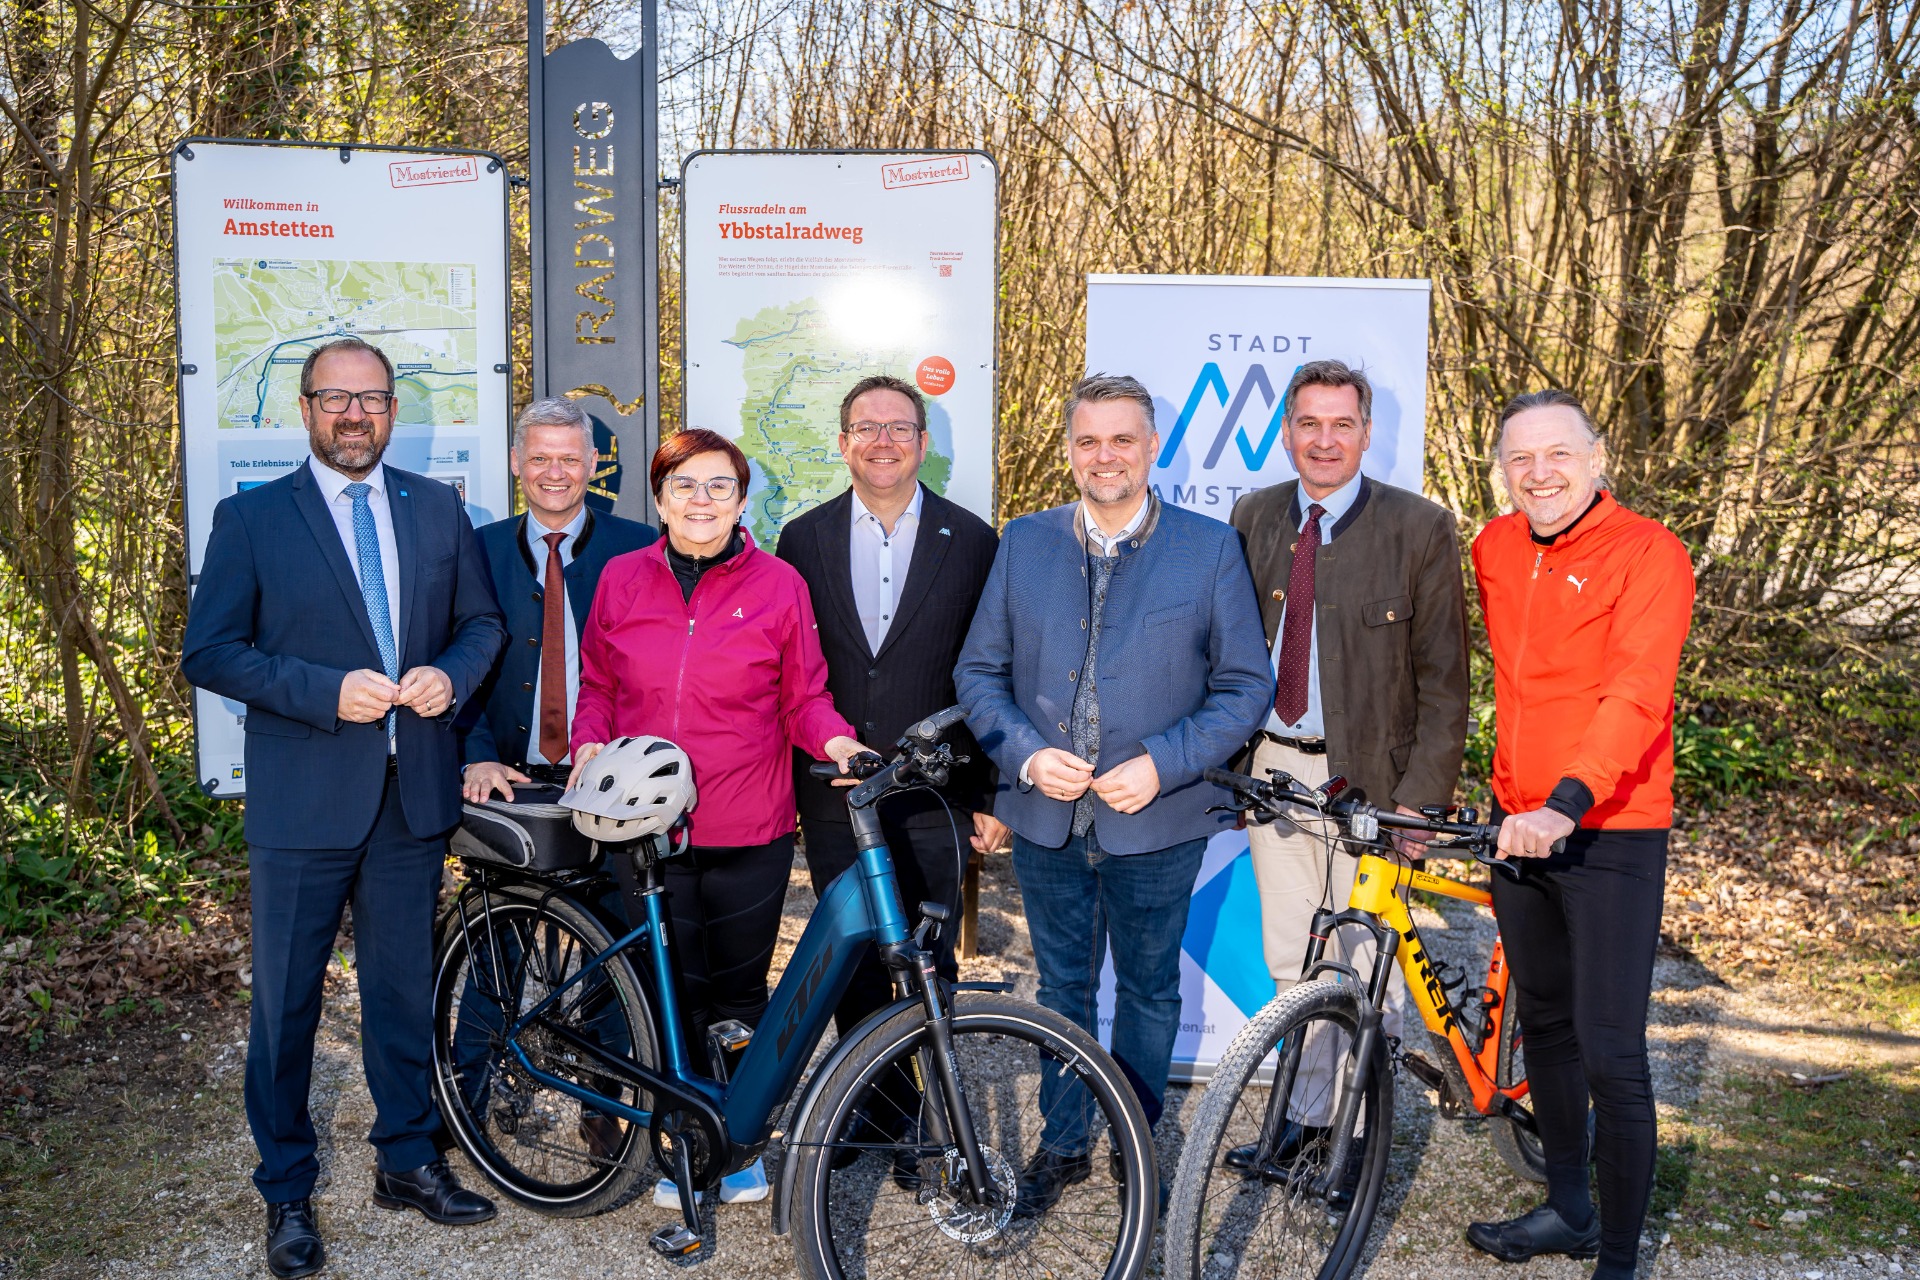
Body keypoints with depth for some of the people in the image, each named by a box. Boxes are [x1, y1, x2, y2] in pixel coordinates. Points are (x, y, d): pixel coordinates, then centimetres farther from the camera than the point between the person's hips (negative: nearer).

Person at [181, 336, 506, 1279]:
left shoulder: (437, 509, 8)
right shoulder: (249, 518, -2)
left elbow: (482, 621, 13)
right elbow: (208, 653, -6)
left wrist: (450, 674, -9)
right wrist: (328, 692, -19)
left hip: (413, 795, 3)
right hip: (303, 802, -3)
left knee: (403, 990, 15)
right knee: (286, 1004, 6)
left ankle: (407, 1161, 31)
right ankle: (286, 1192, 23)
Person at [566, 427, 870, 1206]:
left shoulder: (778, 584, 1)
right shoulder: (622, 580, 6)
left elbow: (803, 697, 5)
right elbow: (597, 686, 15)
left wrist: (834, 739, -14)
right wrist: (589, 741, -4)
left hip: (748, 835, -1)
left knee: (738, 996, 9)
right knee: (670, 995, 8)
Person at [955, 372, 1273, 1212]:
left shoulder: (1210, 548, -4)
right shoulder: (1023, 544, 3)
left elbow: (1247, 685, -5)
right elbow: (979, 671, 4)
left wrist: (1161, 765, -17)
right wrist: (1027, 756, -13)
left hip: (1157, 820, -2)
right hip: (1045, 817, 2)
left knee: (1149, 988, 15)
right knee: (1062, 987, 16)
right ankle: (1063, 1144, 33)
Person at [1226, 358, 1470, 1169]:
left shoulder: (1419, 529, -7)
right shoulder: (1254, 518, 6)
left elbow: (1443, 681, -7)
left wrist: (1419, 798, -14)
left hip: (1366, 775, -4)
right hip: (1274, 765, 4)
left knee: (1367, 961, 4)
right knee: (1290, 956, 13)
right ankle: (1308, 1109, 30)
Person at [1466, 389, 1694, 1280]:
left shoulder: (1648, 554, -12)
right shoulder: (1494, 549, 7)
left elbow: (1637, 695, -25)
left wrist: (1567, 802, -37)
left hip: (1610, 831, -6)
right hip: (1518, 823, 7)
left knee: (1611, 1057, -5)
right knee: (1544, 1025, 18)